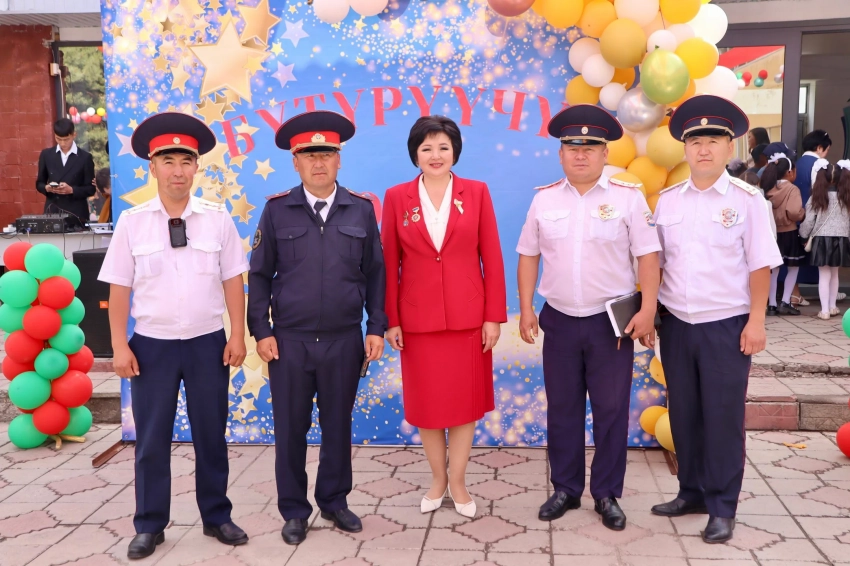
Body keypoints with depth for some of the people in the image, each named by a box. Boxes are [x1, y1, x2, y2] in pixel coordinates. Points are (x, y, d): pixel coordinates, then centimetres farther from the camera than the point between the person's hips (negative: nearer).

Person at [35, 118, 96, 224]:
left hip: (76, 212, -2)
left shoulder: (85, 157, 0)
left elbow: (91, 188, 1)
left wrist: (71, 190, -15)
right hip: (52, 210, 2)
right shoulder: (46, 154, 9)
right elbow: (39, 183, 14)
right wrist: (47, 188, -8)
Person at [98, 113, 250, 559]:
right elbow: (119, 288, -1)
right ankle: (150, 526, 25)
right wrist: (120, 346, -4)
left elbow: (232, 280, 0)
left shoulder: (217, 217, -2)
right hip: (152, 345, 0)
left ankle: (216, 518, 28)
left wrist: (238, 336, -3)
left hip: (208, 343, 0)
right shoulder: (131, 222, -3)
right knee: (151, 440, 10)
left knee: (211, 436, 12)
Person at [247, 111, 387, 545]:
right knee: (290, 429, 8)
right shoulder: (277, 210, 0)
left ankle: (334, 501, 30)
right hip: (289, 341, 0)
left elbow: (375, 273, 5)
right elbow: (259, 275, 2)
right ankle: (294, 510, 25)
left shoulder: (362, 209, 2)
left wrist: (376, 327, 0)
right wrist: (260, 331, -3)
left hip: (344, 341, 1)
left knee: (338, 425, 12)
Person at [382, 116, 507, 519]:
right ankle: (437, 478, 28)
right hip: (418, 318, 1)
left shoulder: (476, 193, 0)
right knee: (425, 401, 10)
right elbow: (389, 264, 1)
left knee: (465, 399, 8)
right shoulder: (397, 198, 1)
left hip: (467, 317, 0)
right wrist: (390, 320, -2)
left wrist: (494, 316, -4)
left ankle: (458, 482, 24)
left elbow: (492, 258, 0)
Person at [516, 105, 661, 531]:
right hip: (560, 320, 3)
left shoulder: (629, 198, -4)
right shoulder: (543, 199, 4)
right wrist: (526, 310, 3)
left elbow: (647, 256, -5)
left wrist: (648, 309, -12)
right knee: (562, 409, 11)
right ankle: (565, 489, 25)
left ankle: (607, 494, 20)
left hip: (612, 321, -2)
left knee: (611, 411, 5)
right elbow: (528, 256, 8)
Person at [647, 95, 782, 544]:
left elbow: (760, 266, -5)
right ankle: (691, 492, 29)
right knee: (683, 413, 12)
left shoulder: (746, 199, -5)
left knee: (723, 416, 3)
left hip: (726, 324, -3)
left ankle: (722, 507, 17)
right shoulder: (667, 200, 5)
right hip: (676, 323, 4)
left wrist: (756, 321, -8)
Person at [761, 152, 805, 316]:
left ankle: (772, 305, 9)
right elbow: (794, 213, -22)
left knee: (773, 269, 10)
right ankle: (785, 303, 5)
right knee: (793, 268, 10)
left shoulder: (769, 189, 3)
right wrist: (803, 212, -3)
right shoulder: (792, 189, -13)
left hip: (772, 233, 5)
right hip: (789, 233, -5)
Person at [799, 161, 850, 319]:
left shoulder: (817, 198, -4)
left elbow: (808, 221, -3)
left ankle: (824, 310, 0)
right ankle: (832, 307, 24)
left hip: (822, 239, -3)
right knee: (834, 274, 16)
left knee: (824, 275, 1)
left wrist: (803, 235, 13)